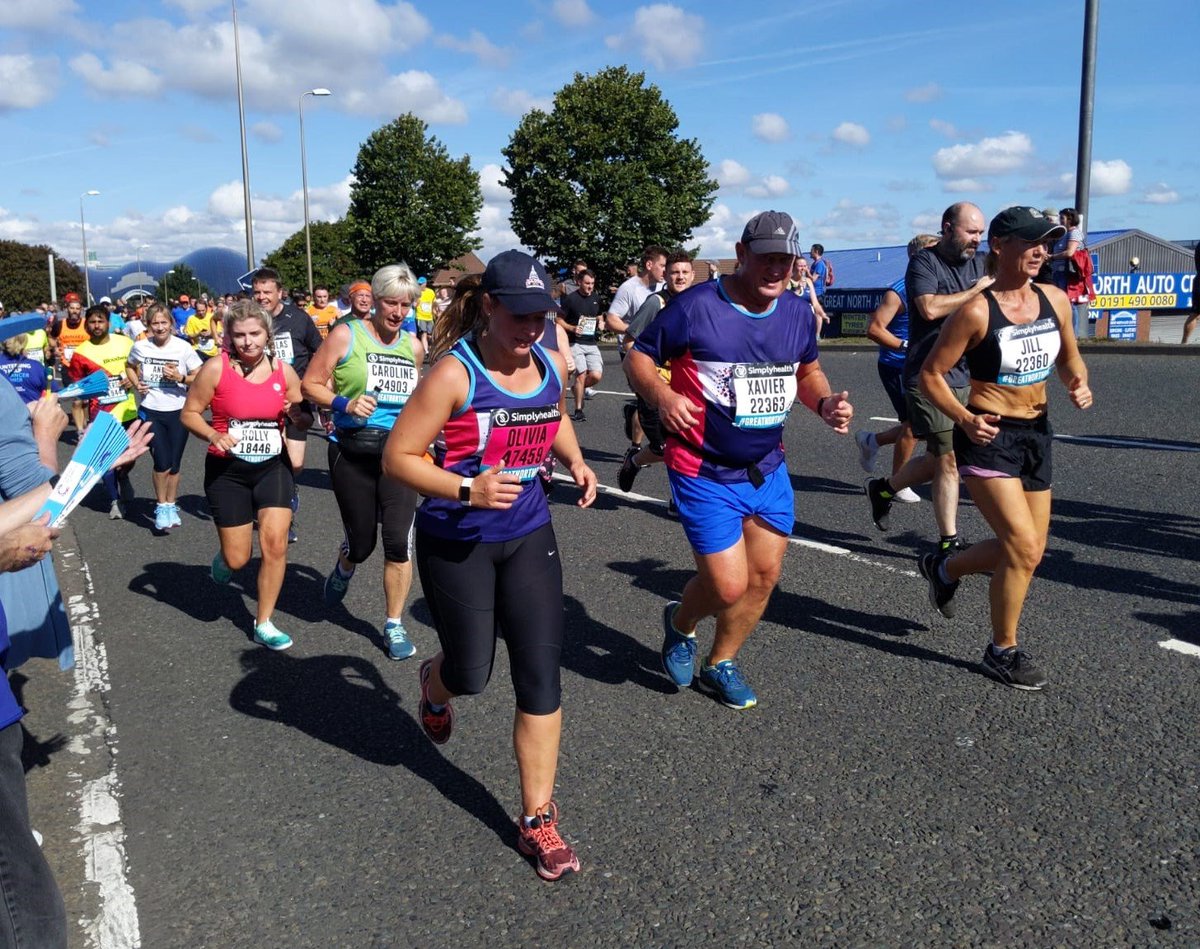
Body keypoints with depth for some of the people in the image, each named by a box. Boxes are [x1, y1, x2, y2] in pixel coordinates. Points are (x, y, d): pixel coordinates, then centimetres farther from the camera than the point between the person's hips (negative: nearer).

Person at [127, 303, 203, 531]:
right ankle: (161, 506, 12)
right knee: (162, 463, -9)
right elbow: (130, 366, 19)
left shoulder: (183, 348, -8)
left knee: (174, 464, 9)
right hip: (150, 412, 0)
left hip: (178, 411, 0)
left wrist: (180, 378, -19)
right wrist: (136, 383, 1)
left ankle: (171, 506, 29)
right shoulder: (140, 347, -2)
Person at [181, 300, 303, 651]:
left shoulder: (283, 370, -1)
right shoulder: (216, 368, -10)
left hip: (273, 467, 2)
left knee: (276, 542, -12)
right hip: (227, 470, -2)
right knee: (238, 560, 2)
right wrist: (213, 435, -24)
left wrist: (297, 410, -15)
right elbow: (189, 413, -5)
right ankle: (223, 557, 44)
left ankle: (264, 623, 7)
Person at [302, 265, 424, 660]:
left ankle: (394, 625, 9)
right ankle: (343, 569, 48)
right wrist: (345, 405, -18)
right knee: (362, 543, 9)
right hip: (352, 453, -2)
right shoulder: (346, 335, -4)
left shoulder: (413, 346, 8)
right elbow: (310, 384, -2)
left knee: (398, 541, -9)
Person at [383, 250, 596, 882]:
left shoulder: (551, 365, -1)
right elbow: (397, 457, -16)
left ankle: (537, 820, 13)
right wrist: (466, 489, -29)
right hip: (456, 544, -4)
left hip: (528, 535, 4)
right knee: (471, 675, 9)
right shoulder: (455, 375, -18)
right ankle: (434, 684, 50)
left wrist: (575, 461, 4)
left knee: (541, 675, -1)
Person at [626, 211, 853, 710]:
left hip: (769, 470, 6)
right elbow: (638, 357, -6)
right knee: (728, 587, -7)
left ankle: (721, 664, 35)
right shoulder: (696, 306, -15)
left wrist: (825, 402, -3)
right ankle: (680, 622, 29)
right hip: (705, 474, -6)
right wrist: (662, 396, -27)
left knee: (764, 576, 11)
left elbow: (808, 370, 19)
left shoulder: (798, 312, 3)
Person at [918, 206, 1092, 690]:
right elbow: (931, 374, -11)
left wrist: (1079, 384, -4)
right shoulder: (977, 311, -15)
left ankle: (942, 568, 40)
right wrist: (964, 419, -24)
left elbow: (1070, 359, 18)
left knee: (1027, 549, 13)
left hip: (1036, 434, 7)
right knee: (1024, 548, -12)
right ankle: (1003, 651, 9)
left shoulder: (1055, 300, 4)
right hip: (988, 436, -7)